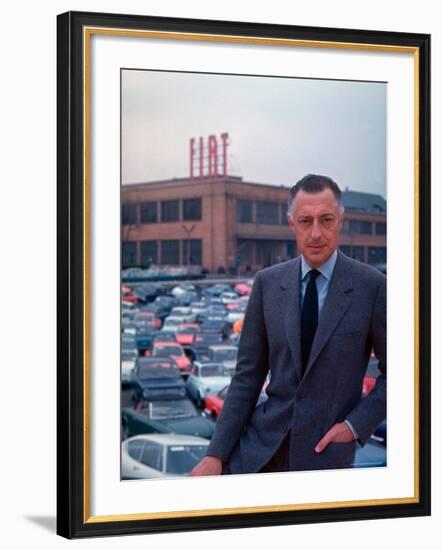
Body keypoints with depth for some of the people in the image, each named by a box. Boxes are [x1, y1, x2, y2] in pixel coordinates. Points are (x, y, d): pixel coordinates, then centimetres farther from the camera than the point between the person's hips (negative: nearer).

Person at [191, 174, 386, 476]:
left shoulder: (372, 286, -7)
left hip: (326, 450, -2)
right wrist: (216, 454, -2)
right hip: (262, 444, 3)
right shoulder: (267, 282, 2)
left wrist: (356, 425, -8)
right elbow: (248, 375, 3)